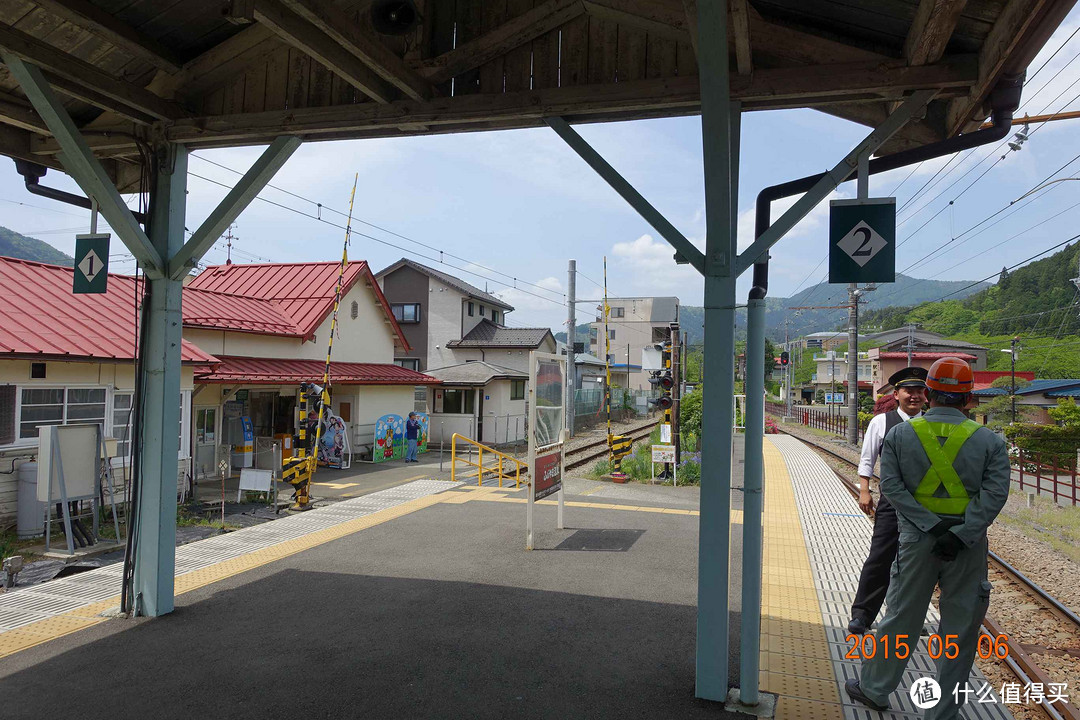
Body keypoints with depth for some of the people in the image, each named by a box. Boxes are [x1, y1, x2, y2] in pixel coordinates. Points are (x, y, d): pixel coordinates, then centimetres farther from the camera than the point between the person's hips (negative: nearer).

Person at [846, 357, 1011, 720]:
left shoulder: (900, 435, -3)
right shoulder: (989, 440, -3)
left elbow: (891, 486, -10)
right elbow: (995, 493, -12)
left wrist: (932, 526, -12)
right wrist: (960, 535, -16)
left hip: (917, 539, 1)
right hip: (968, 545, 0)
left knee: (901, 618, 14)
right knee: (960, 630, 11)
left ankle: (874, 689, 26)